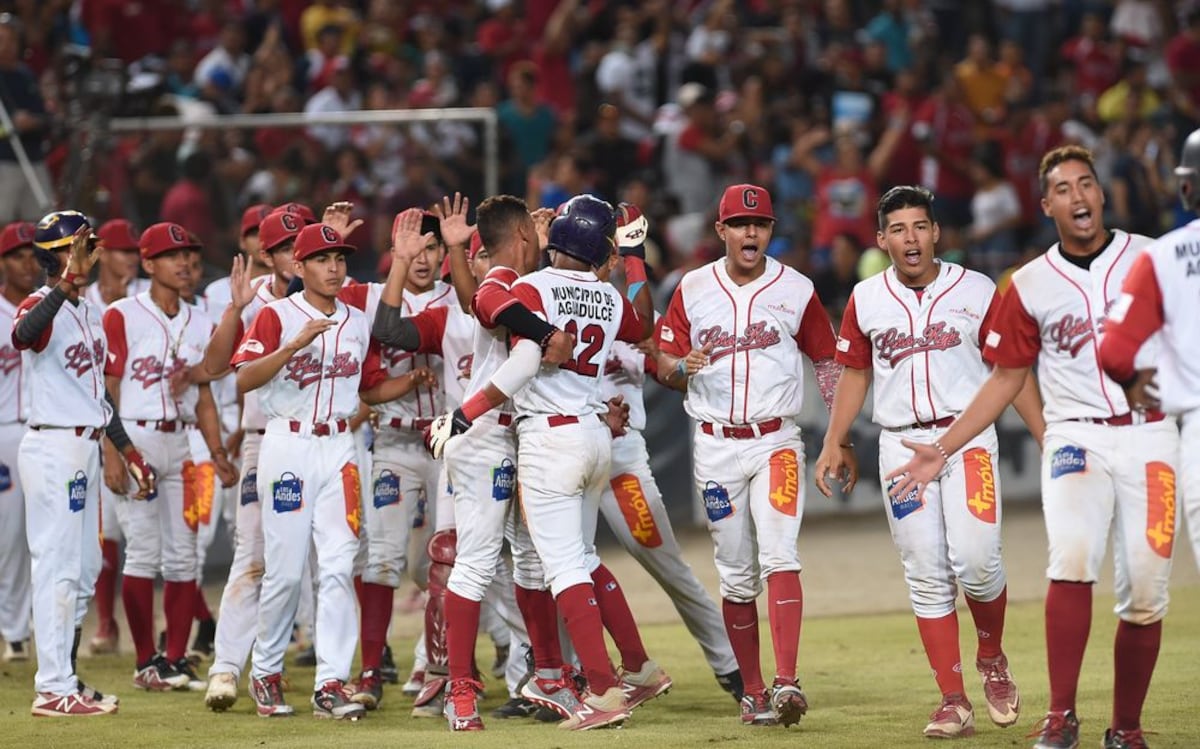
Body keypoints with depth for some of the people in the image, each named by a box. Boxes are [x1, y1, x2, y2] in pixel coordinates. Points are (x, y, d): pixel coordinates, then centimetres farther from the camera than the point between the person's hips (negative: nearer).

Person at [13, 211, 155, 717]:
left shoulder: (90, 314, 15)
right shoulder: (41, 307, -12)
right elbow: (22, 335, -39)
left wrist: (128, 452, 20)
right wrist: (66, 283, -46)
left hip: (86, 447, 9)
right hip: (52, 446, -9)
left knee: (83, 571, 13)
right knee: (58, 567, -8)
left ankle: (65, 680, 21)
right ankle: (53, 689, -7)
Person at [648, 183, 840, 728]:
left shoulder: (796, 290, 1)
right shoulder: (692, 289, 4)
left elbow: (826, 360, 9)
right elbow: (663, 362, 7)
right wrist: (683, 366, -17)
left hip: (776, 441, -2)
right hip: (715, 445, 2)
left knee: (778, 554, -19)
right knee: (736, 576, 5)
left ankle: (786, 683, -28)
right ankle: (753, 694, 13)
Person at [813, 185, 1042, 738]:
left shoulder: (977, 292, 1)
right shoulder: (866, 300, 7)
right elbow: (854, 374, 17)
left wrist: (1047, 438, 0)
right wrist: (833, 444, 10)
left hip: (968, 437, -2)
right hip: (902, 444, 2)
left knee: (975, 559, -16)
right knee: (926, 578, -1)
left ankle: (992, 659, 13)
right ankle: (954, 703, 2)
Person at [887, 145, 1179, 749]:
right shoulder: (1030, 286, 7)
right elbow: (1006, 379, 13)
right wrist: (943, 449, 7)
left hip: (1149, 437, 1)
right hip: (1076, 436, -1)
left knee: (1145, 595, -2)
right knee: (1071, 562, -25)